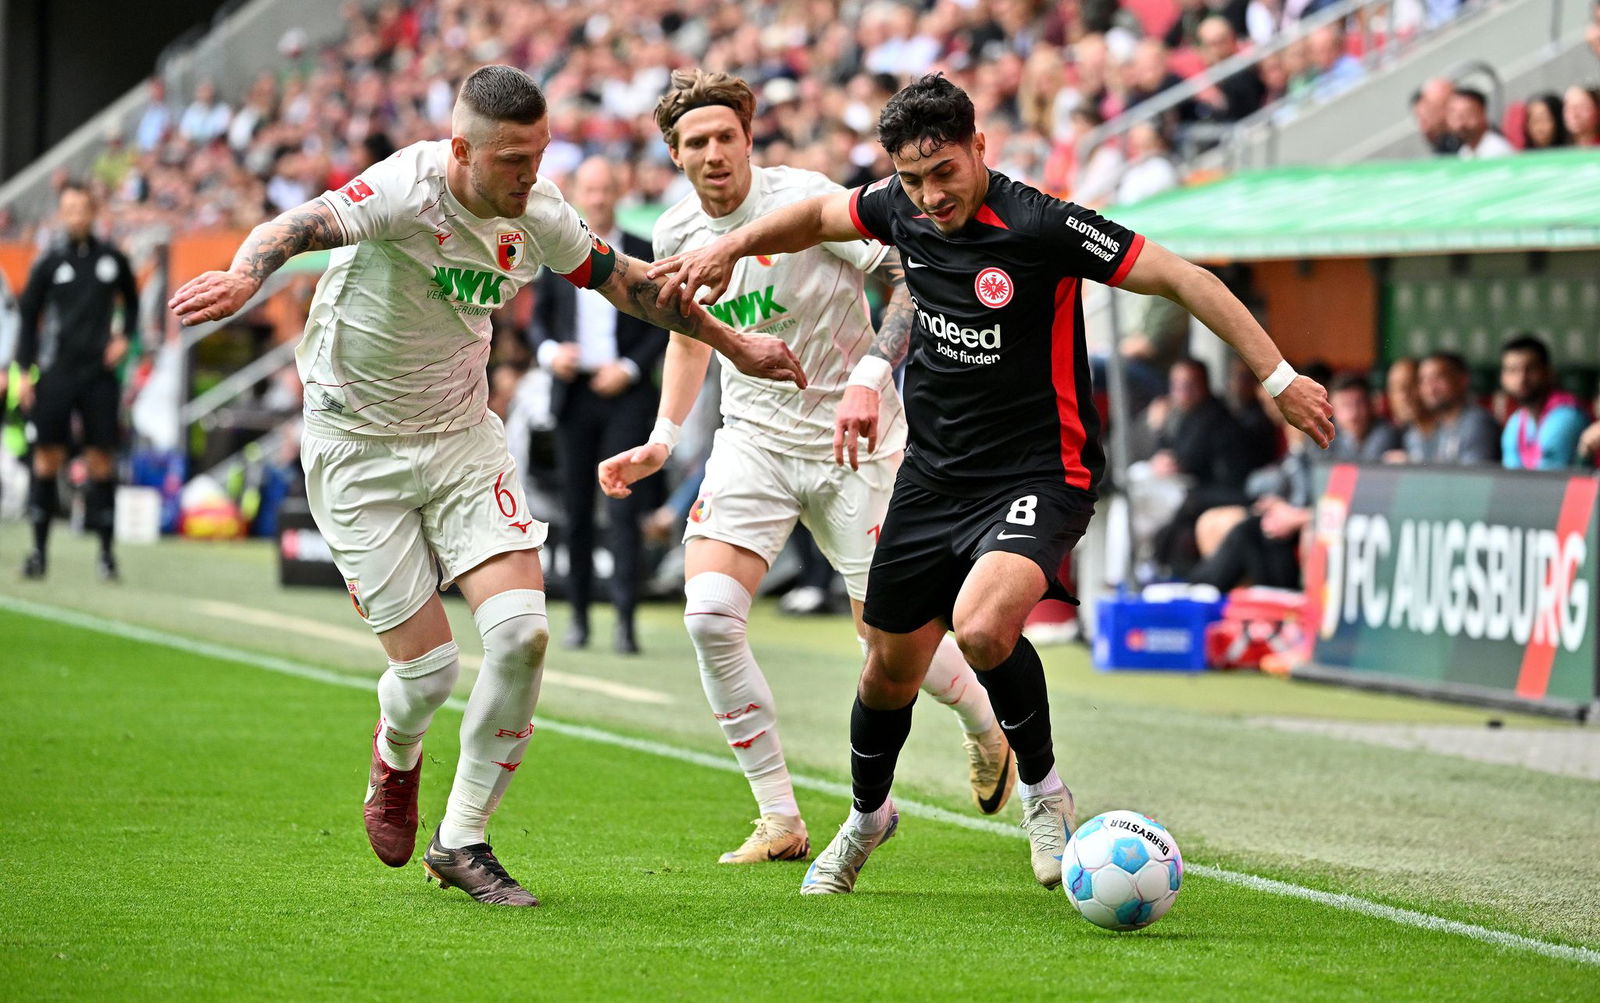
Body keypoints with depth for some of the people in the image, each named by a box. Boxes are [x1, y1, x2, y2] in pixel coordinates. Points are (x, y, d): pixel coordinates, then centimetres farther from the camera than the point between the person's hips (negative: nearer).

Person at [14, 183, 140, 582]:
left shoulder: (112, 260, 6)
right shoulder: (49, 263, 2)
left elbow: (131, 301, 21)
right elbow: (28, 316, 6)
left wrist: (125, 337, 4)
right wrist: (23, 372, 0)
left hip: (99, 373, 1)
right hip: (56, 372, -1)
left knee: (102, 457, -1)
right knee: (48, 456, -2)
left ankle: (106, 549, 5)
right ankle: (39, 548, 4)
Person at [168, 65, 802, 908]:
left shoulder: (538, 218, -6)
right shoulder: (408, 191, -25)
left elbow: (626, 282, 13)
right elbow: (299, 227, -42)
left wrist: (736, 346, 20)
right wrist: (244, 275, -65)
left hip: (463, 437, 5)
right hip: (357, 450, -5)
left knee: (520, 632, -13)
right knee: (428, 668, -7)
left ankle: (462, 840, 4)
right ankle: (396, 758, 33)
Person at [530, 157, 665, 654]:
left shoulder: (644, 254, 4)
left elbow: (664, 324, 4)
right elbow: (539, 318, 12)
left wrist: (631, 368, -9)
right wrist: (549, 352, -9)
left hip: (626, 393, -2)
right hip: (573, 391, 2)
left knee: (623, 505, -10)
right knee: (576, 508, 6)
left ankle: (625, 618, -12)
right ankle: (579, 614, 14)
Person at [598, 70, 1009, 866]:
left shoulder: (805, 201, -17)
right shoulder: (676, 235, 1)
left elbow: (917, 277, -16)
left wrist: (871, 375, -29)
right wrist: (662, 440, 10)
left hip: (852, 441, -4)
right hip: (753, 436, 4)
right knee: (709, 616, -16)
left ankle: (987, 728, 34)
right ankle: (780, 821, -5)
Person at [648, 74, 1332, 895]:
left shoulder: (1041, 226, -21)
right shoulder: (903, 210, -2)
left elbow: (1183, 279, -19)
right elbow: (819, 216, 22)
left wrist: (1278, 378, -21)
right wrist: (729, 247, 12)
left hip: (1038, 478, -6)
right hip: (933, 477, 6)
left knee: (982, 628, -32)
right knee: (889, 672, 15)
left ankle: (1041, 788, -6)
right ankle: (868, 815, 44)